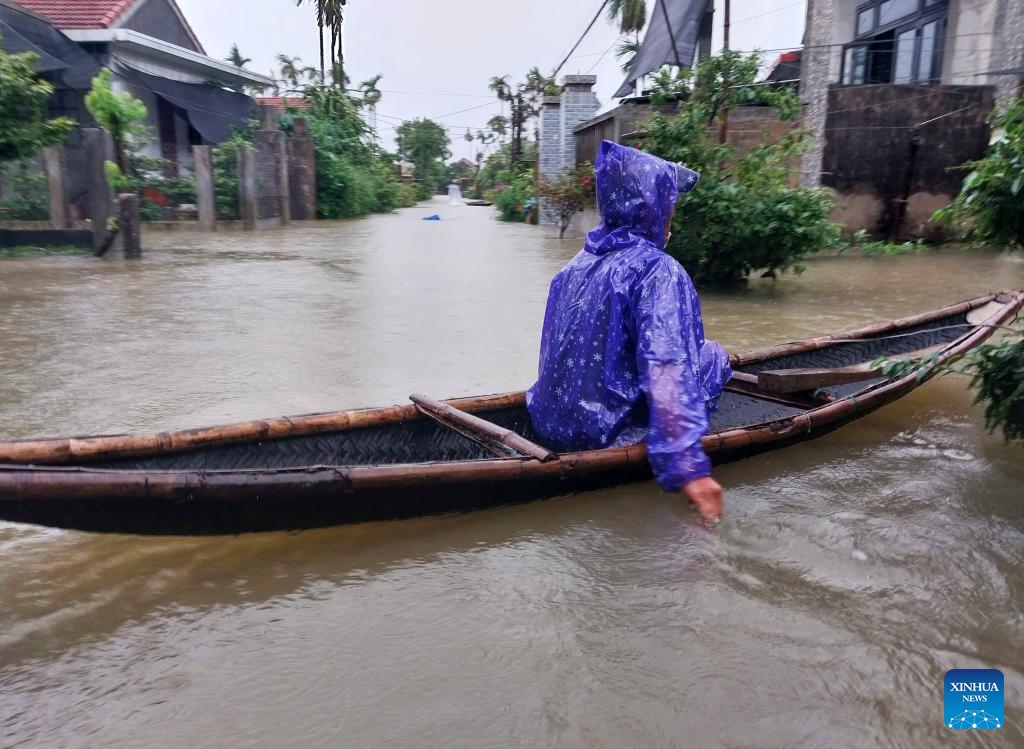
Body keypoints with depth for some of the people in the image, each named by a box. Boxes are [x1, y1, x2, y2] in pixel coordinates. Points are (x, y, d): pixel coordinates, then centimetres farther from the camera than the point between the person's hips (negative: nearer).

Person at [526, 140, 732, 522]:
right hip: (608, 432, -7)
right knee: (713, 356, 10)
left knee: (689, 352, 26)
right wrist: (687, 466, -30)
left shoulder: (577, 265, 7)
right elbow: (668, 370, -28)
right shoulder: (658, 271, -16)